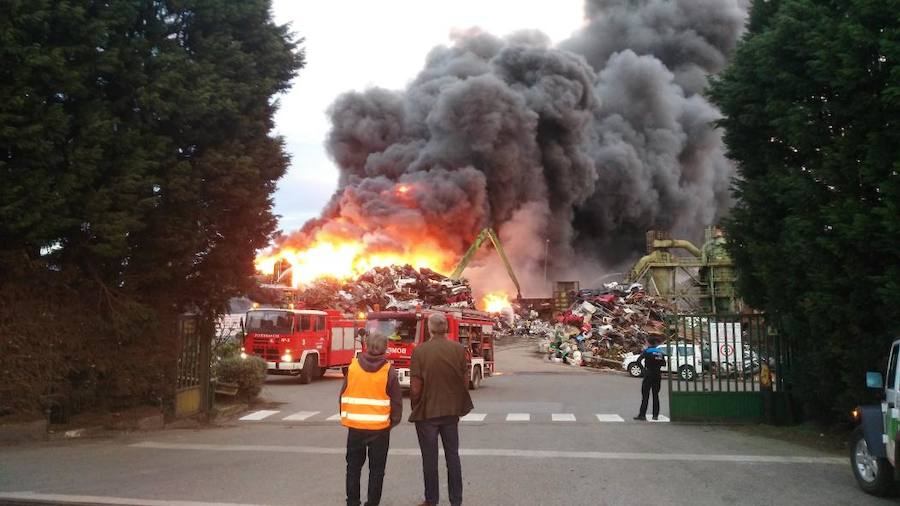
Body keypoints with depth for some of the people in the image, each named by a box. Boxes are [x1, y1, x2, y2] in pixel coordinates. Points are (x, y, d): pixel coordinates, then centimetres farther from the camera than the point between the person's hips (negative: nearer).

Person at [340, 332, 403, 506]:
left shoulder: (353, 366, -4)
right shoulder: (389, 371, -8)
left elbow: (343, 396, 3)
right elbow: (396, 400, -3)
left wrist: (344, 418, 15)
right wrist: (393, 421, 13)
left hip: (355, 426, 2)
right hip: (380, 427, -2)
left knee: (354, 466, 16)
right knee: (376, 469, 10)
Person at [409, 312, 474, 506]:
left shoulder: (420, 351, -14)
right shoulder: (459, 349, -5)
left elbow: (415, 387, -13)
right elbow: (465, 382, 1)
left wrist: (415, 407, 5)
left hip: (426, 412, -3)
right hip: (452, 411, 3)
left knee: (430, 458, 9)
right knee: (452, 455, 14)